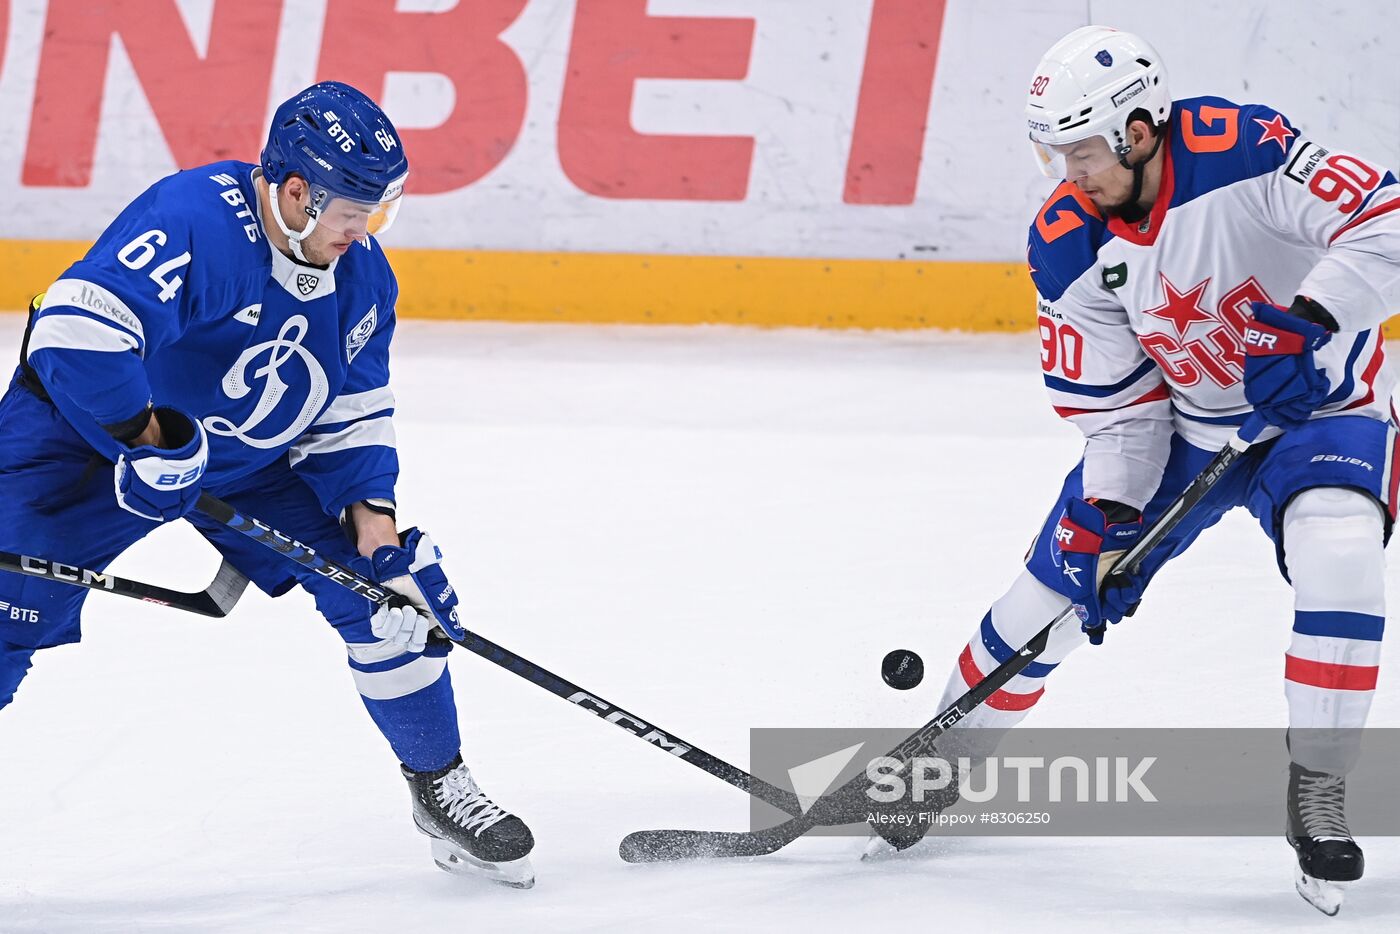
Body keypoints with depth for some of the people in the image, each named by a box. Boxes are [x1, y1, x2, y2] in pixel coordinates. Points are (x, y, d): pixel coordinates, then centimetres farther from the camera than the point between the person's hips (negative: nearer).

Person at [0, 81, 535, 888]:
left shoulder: (360, 274, -6)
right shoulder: (192, 222, -32)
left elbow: (356, 402, 5)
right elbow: (77, 326, -42)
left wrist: (370, 503, -8)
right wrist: (150, 437, -36)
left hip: (257, 460, 6)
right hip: (91, 438, -6)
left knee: (388, 585, -2)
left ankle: (441, 788, 15)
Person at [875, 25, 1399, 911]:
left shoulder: (1244, 151, -29)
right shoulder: (1068, 247, -13)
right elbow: (1114, 402, -7)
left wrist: (1306, 323, -44)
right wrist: (1107, 518, -18)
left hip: (1323, 403, -4)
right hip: (1182, 418, 4)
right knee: (1056, 586, 2)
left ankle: (1317, 790, -18)